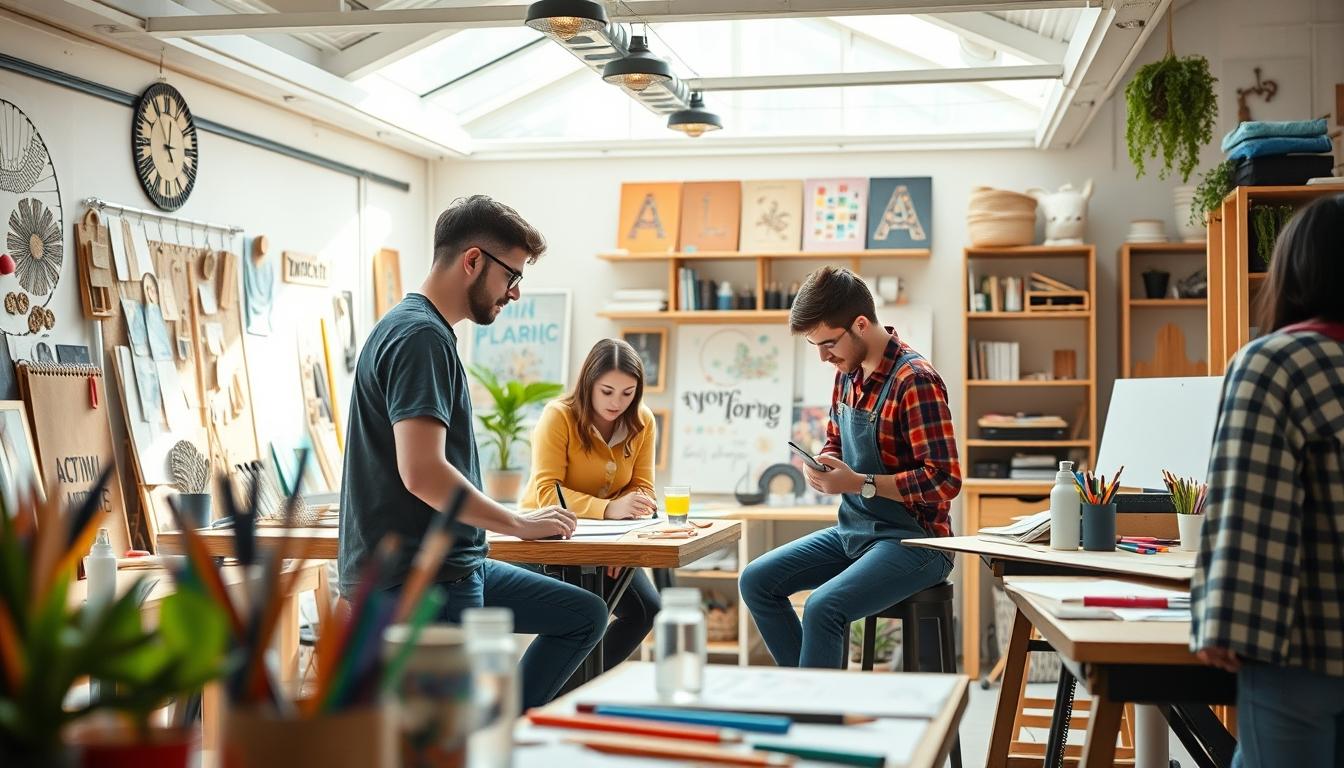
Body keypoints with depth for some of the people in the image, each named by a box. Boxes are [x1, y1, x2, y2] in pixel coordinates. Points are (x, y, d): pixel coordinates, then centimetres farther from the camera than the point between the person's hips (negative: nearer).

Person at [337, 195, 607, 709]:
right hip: (417, 579, -10)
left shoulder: (418, 330, 17)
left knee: (584, 617, 15)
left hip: (454, 568, 10)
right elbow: (423, 472, -26)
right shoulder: (422, 336, -17)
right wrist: (519, 523, -14)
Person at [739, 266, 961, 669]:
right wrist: (821, 467, -1)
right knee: (757, 581, 2)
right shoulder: (848, 373, 6)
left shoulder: (915, 381, -19)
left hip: (911, 540, -9)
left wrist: (859, 483, -23)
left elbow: (945, 480, -23)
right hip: (853, 530, 9)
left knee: (823, 607, -29)